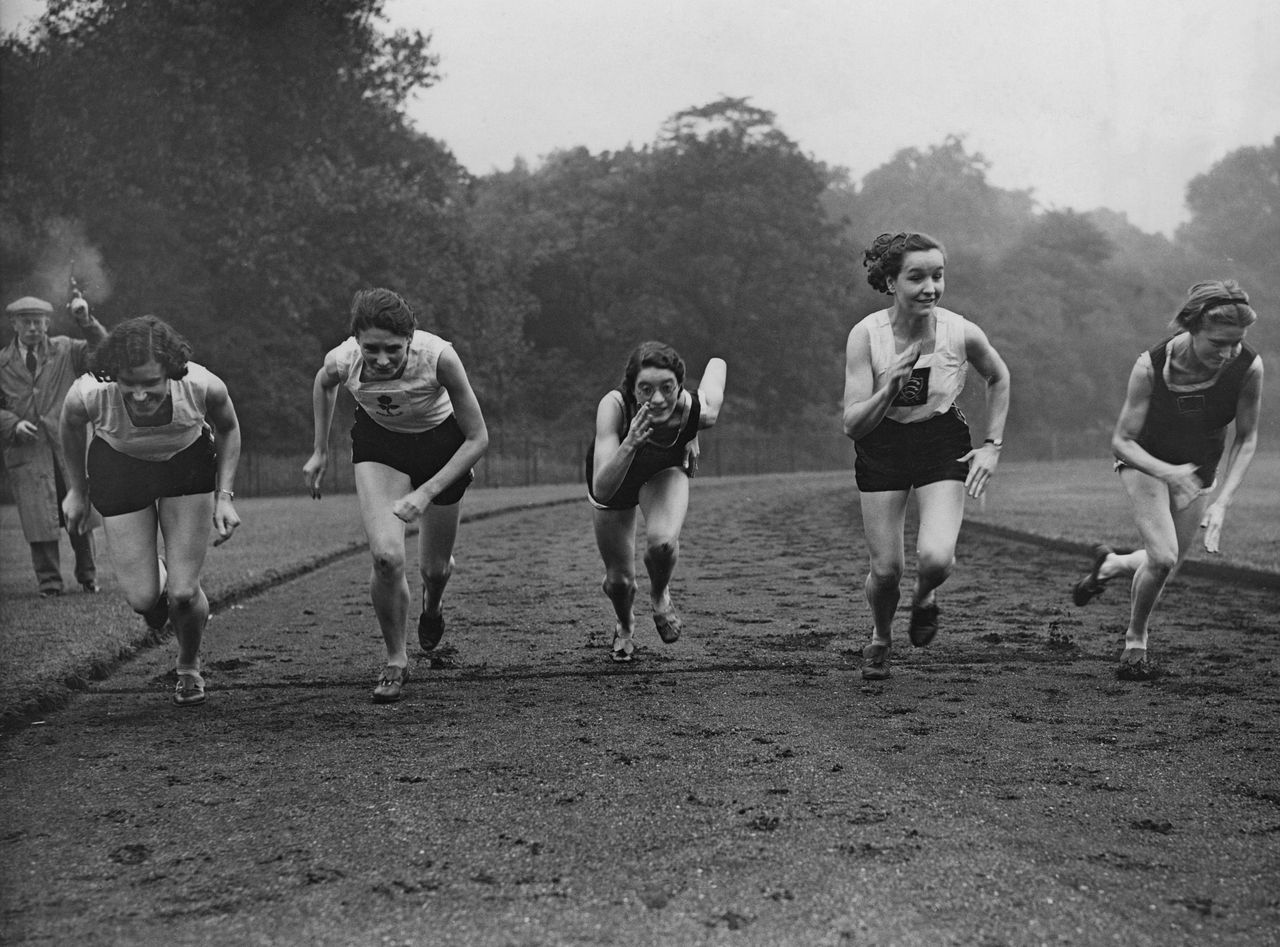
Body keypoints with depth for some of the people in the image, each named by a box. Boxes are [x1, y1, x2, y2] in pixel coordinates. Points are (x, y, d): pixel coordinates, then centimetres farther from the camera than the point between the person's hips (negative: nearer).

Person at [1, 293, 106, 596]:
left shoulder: (65, 351, 6)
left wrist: (86, 320, -21)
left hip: (69, 446, 0)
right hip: (27, 450, 0)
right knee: (40, 519, -3)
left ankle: (87, 575, 22)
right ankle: (49, 581, 9)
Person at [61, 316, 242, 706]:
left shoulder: (202, 386, -33)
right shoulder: (90, 393, -34)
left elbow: (228, 430, -8)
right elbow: (71, 425, -6)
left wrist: (224, 496, -14)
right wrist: (77, 490, 5)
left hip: (188, 463, 0)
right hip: (118, 466, 0)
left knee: (183, 593, -9)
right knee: (143, 599, -6)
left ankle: (189, 668, 24)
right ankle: (152, 574, 34)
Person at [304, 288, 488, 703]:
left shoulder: (438, 357, -36)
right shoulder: (342, 361, -29)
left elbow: (478, 437, -25)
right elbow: (323, 384, 0)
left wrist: (426, 493, -31)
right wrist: (320, 452, 5)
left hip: (441, 443, 0)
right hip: (378, 442, 0)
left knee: (435, 569, 11)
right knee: (386, 556, -20)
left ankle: (432, 606, 50)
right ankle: (396, 660, 2)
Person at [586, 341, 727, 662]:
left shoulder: (699, 411, -37)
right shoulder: (613, 407, -43)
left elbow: (717, 364, -12)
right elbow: (601, 490, -48)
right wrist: (629, 444, -63)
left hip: (665, 473, 0)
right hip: (613, 476, 0)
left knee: (663, 542, -30)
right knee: (619, 580, 7)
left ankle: (660, 597, 7)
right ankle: (625, 626, 46)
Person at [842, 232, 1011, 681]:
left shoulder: (962, 333, -19)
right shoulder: (866, 335, -22)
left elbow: (998, 379, 5)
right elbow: (852, 424, -22)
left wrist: (993, 445, 0)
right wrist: (889, 388, -38)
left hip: (944, 445, 0)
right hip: (881, 449, 0)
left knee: (936, 559, -20)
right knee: (886, 569, 0)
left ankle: (924, 598, 18)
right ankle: (881, 640, 34)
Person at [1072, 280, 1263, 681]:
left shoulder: (1248, 367, -27)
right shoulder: (1151, 366, -31)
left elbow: (1246, 440, -12)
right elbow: (1121, 441, -21)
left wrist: (1222, 501, -23)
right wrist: (1166, 471, -39)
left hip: (1197, 471, 3)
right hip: (1144, 461, -3)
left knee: (1165, 567, 6)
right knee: (1163, 557, -19)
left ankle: (1109, 565, 40)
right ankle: (1135, 644, 5)